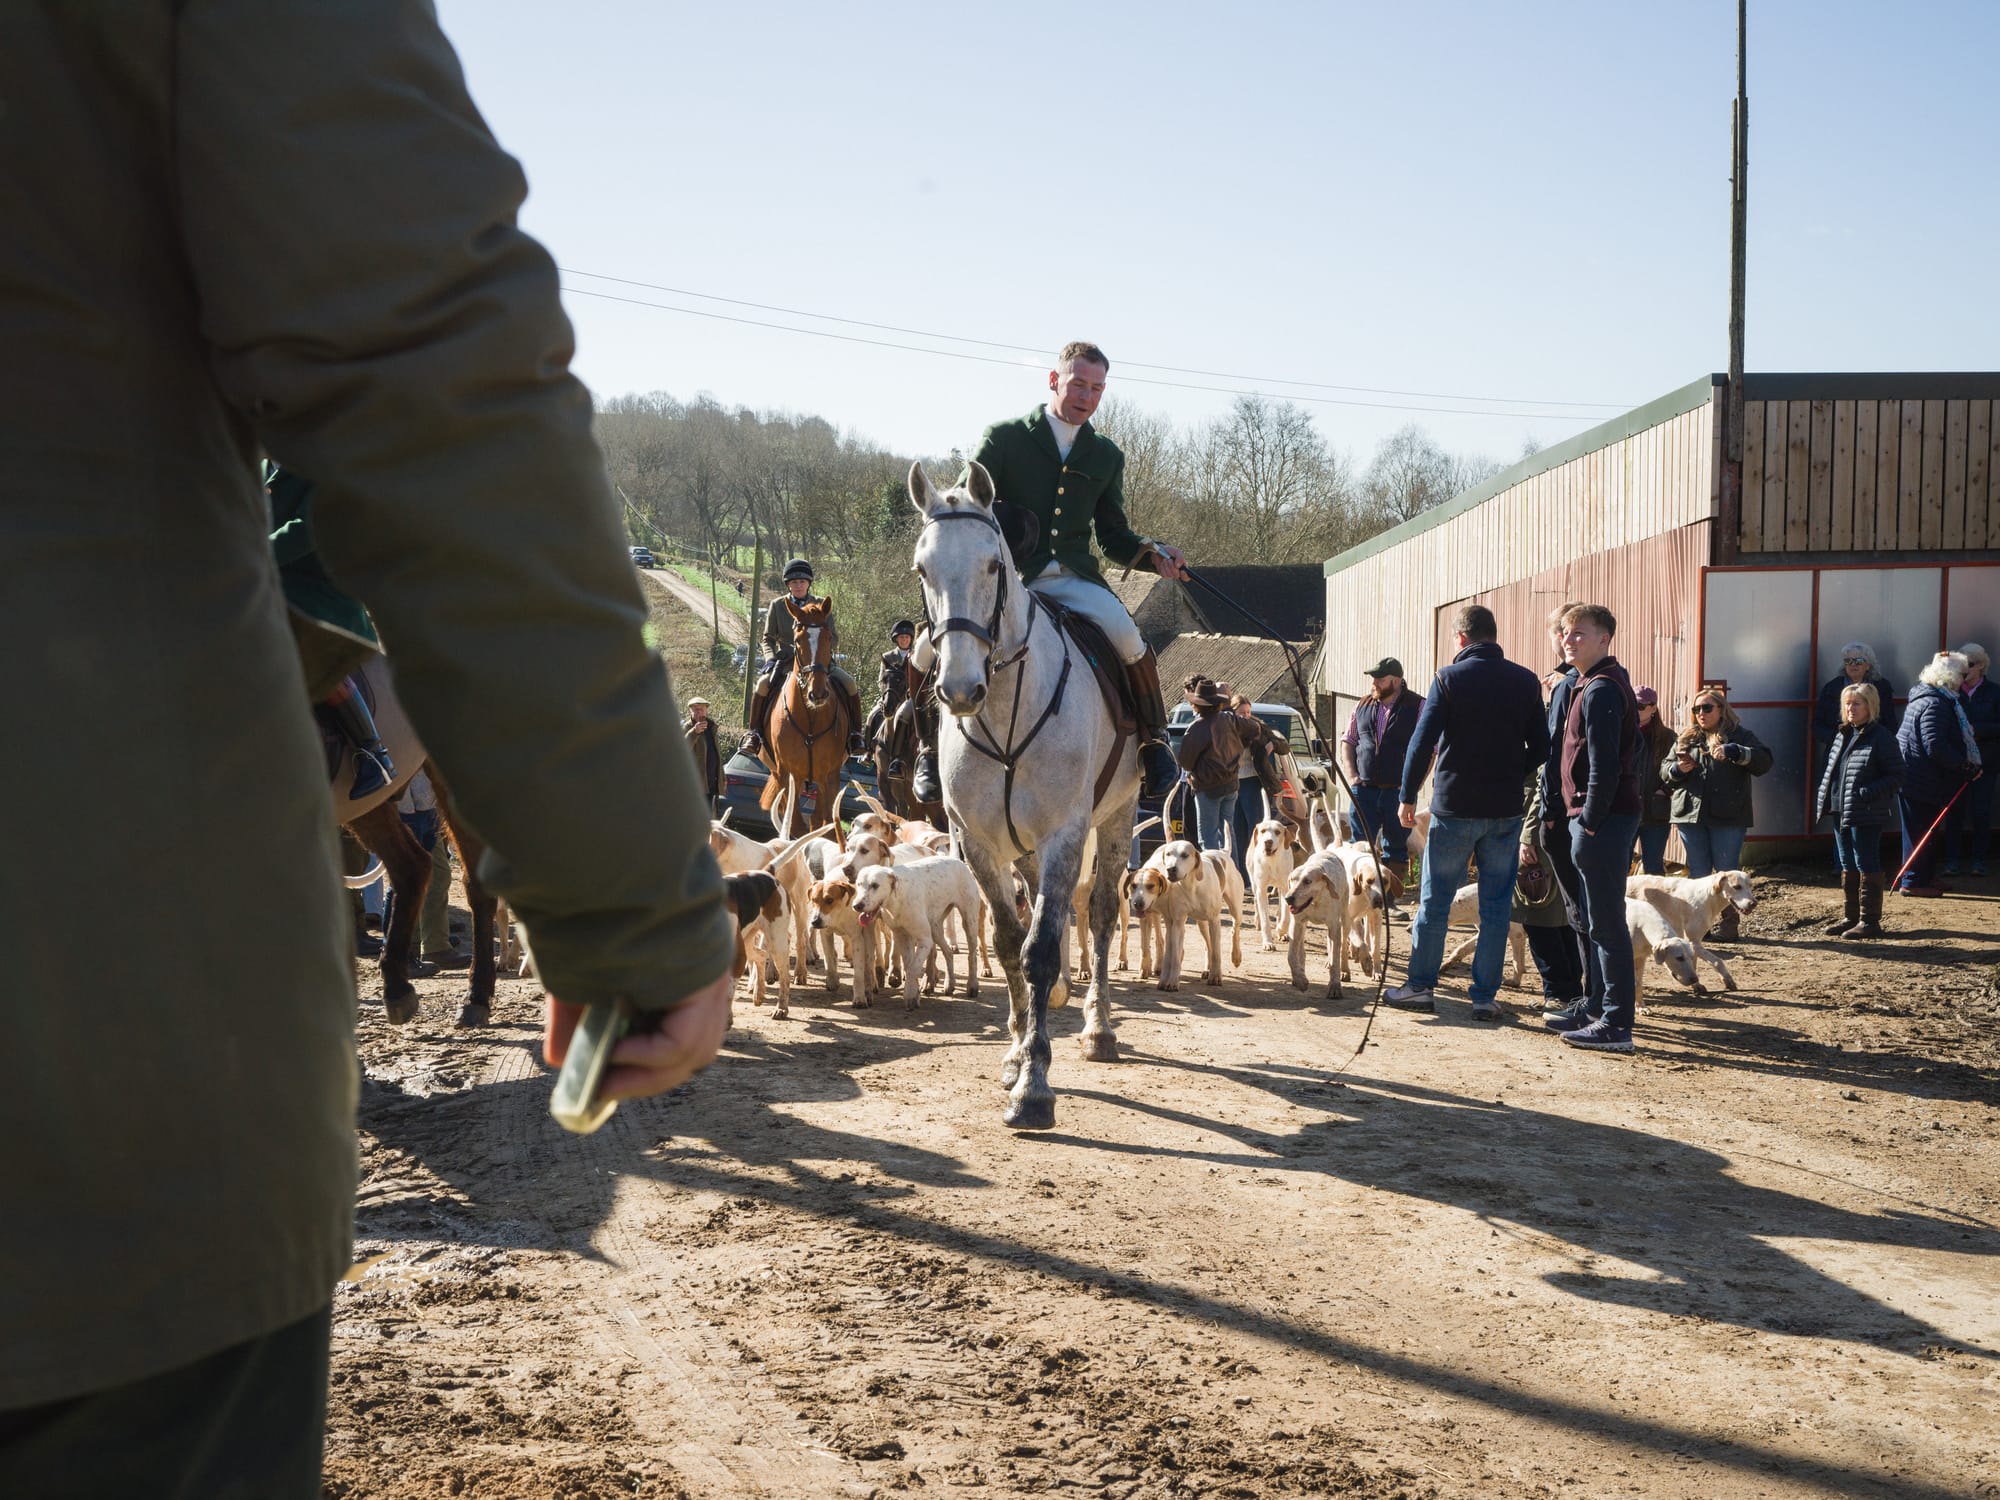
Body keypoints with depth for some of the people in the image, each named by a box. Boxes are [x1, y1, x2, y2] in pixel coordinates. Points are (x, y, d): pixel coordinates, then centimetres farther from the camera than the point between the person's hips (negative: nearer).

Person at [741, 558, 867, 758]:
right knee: (763, 684, -28)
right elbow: (768, 638, 8)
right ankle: (754, 734, -15)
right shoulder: (777, 605, 6)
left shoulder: (821, 605, 6)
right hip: (786, 661, 0)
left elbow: (834, 639, 4)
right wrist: (770, 658, -12)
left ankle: (854, 734, -10)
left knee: (849, 685, -22)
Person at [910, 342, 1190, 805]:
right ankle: (933, 749, 0)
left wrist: (1155, 554, -2)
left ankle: (1154, 742, -4)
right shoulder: (1004, 438, 5)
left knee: (1129, 641, -29)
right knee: (937, 643, -26)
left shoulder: (1106, 457, 16)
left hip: (1075, 579, 2)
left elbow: (1113, 536, 19)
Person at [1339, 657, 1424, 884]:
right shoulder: (1363, 705, 10)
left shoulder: (1417, 707, -3)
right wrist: (1351, 775, 5)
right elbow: (1347, 741, 17)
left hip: (1398, 792, -3)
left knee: (1396, 850, 6)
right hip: (1364, 789, 3)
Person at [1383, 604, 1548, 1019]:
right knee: (1496, 906, 6)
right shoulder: (1526, 682, 3)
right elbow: (1541, 748, 5)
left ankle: (1420, 986, 12)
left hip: (1455, 807, -2)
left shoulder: (1449, 678, -7)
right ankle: (1485, 996, 7)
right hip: (1506, 810, 3)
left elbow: (1423, 741, -9)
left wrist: (1408, 796, 0)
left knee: (1434, 901, 7)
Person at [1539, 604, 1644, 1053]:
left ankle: (1616, 1024, -5)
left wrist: (1589, 821, -18)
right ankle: (1594, 1006, 27)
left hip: (1602, 820, -11)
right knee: (1587, 919, 17)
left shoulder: (1601, 690, -15)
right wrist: (1553, 814, 16)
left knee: (1605, 922, -8)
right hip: (1582, 818, 11)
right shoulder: (1574, 687, 18)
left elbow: (1605, 764, -21)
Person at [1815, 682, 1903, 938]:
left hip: (1867, 816, -8)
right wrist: (1823, 797, 9)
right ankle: (1850, 917, 25)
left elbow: (1895, 777, -13)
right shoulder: (1843, 735, 13)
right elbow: (1831, 770, 22)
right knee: (1847, 866, 15)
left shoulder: (1881, 737, -12)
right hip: (1841, 812, 8)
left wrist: (1867, 793, -24)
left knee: (1867, 866, -2)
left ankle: (1869, 921, 4)